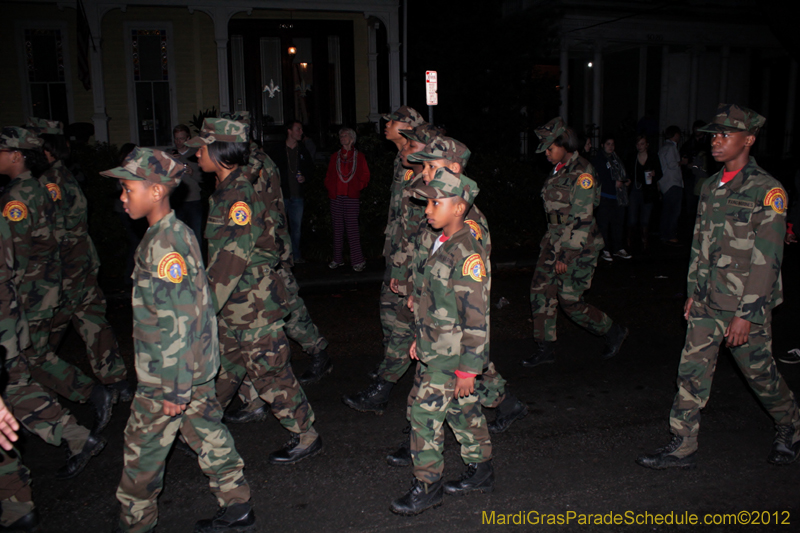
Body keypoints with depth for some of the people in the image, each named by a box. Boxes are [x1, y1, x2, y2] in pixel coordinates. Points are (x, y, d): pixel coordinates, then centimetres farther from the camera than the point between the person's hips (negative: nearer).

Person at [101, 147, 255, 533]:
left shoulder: (166, 243, -22)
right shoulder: (171, 234, 10)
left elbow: (177, 320, -25)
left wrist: (174, 387, -22)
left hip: (168, 373, -9)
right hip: (197, 367, 9)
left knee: (143, 447, 8)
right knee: (206, 432, 16)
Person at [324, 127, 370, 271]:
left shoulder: (359, 157, 7)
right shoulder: (335, 157, 15)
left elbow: (365, 176, 6)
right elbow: (329, 176, 17)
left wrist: (357, 187, -7)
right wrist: (330, 188, 1)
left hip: (351, 196, -3)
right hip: (336, 196, 4)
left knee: (352, 227, -9)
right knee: (337, 228, 6)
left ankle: (358, 260, -4)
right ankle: (337, 259, 14)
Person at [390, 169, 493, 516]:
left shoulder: (468, 254, -21)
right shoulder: (441, 246, 7)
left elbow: (475, 317, -21)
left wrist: (467, 369, -20)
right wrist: (420, 338, 20)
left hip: (452, 356, -9)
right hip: (436, 351, 9)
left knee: (426, 413, -3)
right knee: (463, 410, 18)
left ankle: (427, 485, 13)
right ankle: (481, 471, 34)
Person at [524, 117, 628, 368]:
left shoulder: (582, 173, -16)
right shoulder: (559, 170, 11)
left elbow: (581, 219, -20)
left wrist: (566, 255, -22)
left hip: (578, 245, -8)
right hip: (555, 239, 9)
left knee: (570, 301, -4)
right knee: (541, 292, 4)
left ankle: (613, 331, 19)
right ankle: (545, 348, 14)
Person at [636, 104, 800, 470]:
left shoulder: (767, 191, -12)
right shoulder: (711, 187, 9)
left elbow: (766, 259, -15)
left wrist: (747, 314, -18)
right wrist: (693, 291, 14)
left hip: (746, 306, -6)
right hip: (708, 303, 6)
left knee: (760, 374, 11)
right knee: (691, 371, 3)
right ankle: (682, 447, 13)